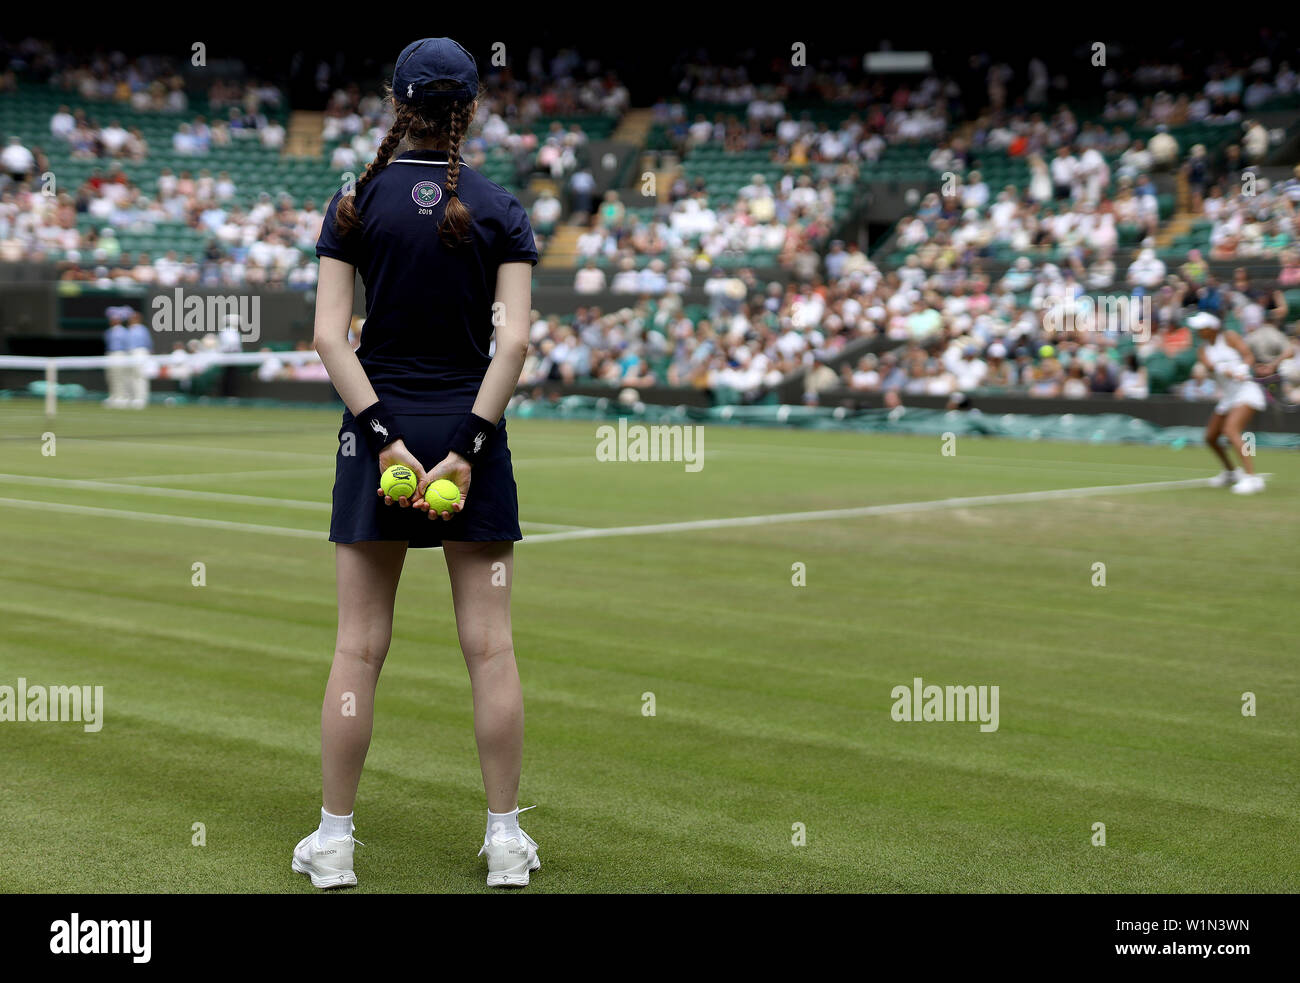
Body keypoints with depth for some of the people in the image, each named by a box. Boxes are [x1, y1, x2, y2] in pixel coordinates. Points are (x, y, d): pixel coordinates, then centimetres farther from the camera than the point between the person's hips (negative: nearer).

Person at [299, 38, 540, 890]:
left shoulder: (355, 205, 1)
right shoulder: (500, 211, 0)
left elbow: (332, 335, -7)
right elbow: (514, 340, -11)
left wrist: (384, 435, -10)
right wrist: (468, 446, -12)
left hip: (380, 430, 1)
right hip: (472, 430, 0)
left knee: (360, 646, 5)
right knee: (490, 646, 4)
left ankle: (333, 840, 10)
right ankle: (506, 839, 10)